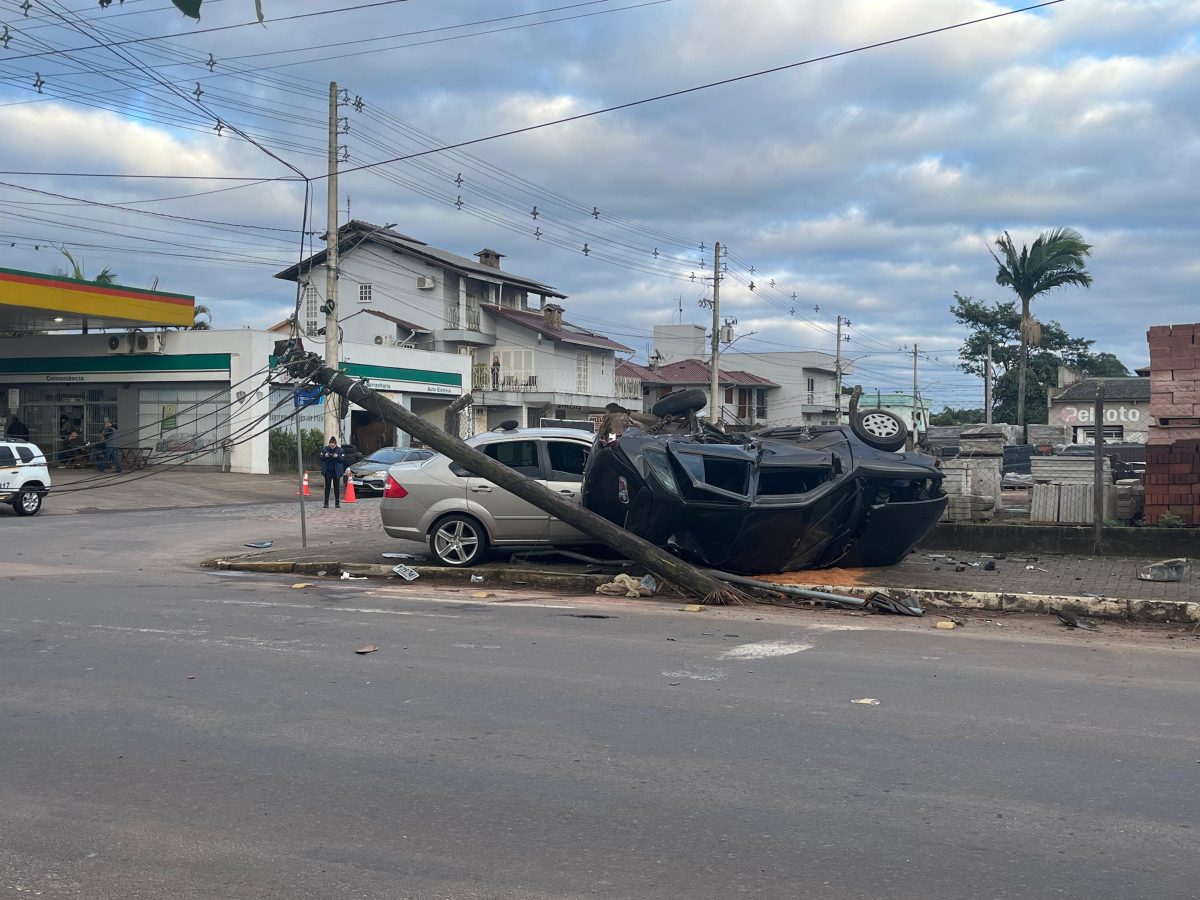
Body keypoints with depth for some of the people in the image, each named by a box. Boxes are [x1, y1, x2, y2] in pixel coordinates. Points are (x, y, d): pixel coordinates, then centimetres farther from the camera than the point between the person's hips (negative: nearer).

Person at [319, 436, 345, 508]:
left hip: (336, 472, -1)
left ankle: (337, 503, 10)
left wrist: (337, 456, -24)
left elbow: (343, 459, -8)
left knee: (336, 487, 4)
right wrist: (325, 456, -19)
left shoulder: (340, 450, -1)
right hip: (328, 472, 1)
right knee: (327, 487, 3)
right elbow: (321, 458, 1)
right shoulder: (324, 449, 3)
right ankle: (326, 503, 6)